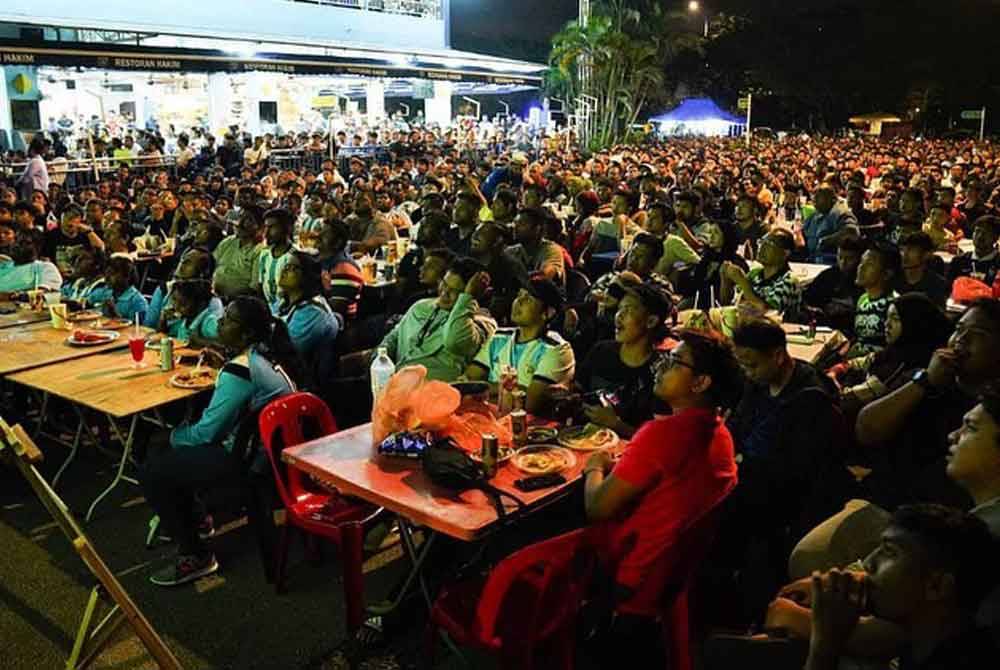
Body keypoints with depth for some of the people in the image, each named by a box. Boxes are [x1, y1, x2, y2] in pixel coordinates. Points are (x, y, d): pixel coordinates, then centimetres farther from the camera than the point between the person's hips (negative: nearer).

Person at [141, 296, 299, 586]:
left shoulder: (239, 371, -25)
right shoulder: (269, 355, 4)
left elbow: (207, 432, -18)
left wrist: (173, 436, 0)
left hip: (243, 458, -10)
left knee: (151, 471, -5)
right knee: (163, 449, 22)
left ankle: (195, 556, 3)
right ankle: (191, 518, 38)